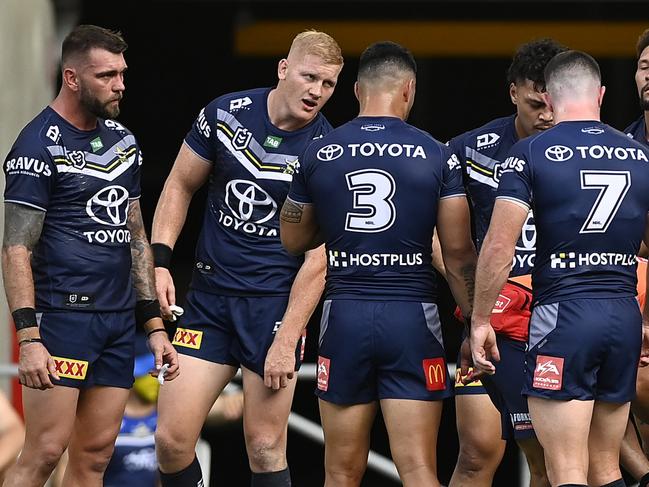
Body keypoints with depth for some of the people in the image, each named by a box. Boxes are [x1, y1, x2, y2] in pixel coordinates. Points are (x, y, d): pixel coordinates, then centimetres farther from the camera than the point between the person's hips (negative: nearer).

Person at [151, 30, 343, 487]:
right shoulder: (225, 114, 0)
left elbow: (318, 260, -9)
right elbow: (181, 185, 14)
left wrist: (286, 342, -13)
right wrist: (160, 260, 2)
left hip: (276, 301, -3)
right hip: (209, 297, 3)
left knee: (265, 448, -4)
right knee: (172, 439, -3)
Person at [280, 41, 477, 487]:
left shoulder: (318, 154, 3)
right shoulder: (437, 156, -2)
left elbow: (292, 240, 15)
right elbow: (459, 253, -2)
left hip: (345, 315, 2)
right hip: (412, 316, -2)